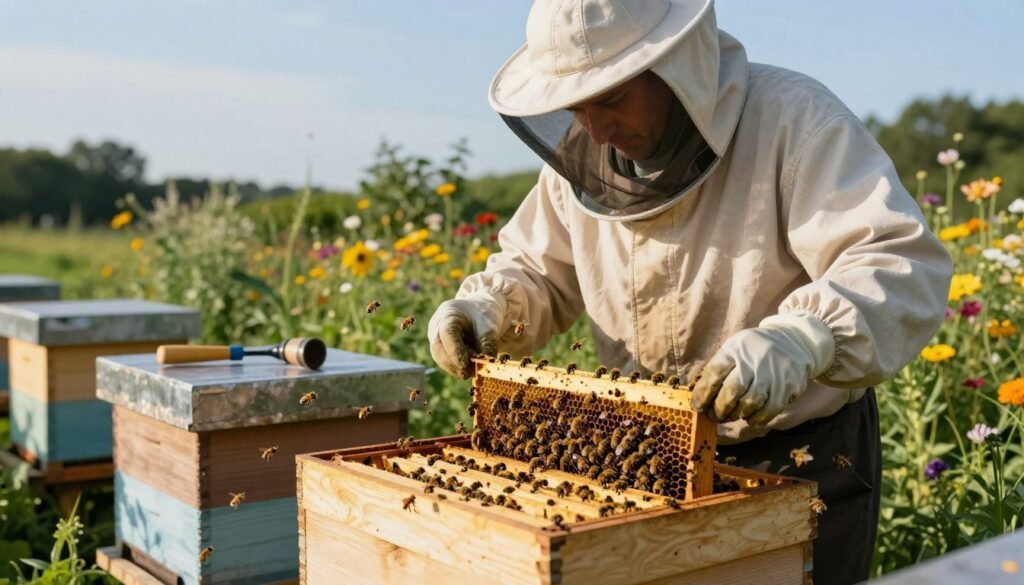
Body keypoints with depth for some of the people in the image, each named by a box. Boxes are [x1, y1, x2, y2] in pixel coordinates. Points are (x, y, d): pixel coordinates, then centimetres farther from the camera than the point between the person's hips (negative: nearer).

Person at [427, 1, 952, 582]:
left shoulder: (791, 118, -22)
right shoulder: (581, 155, -3)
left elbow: (907, 267, -31)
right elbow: (535, 272, 12)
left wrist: (793, 342, -49)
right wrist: (484, 308, -10)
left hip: (802, 464, -5)